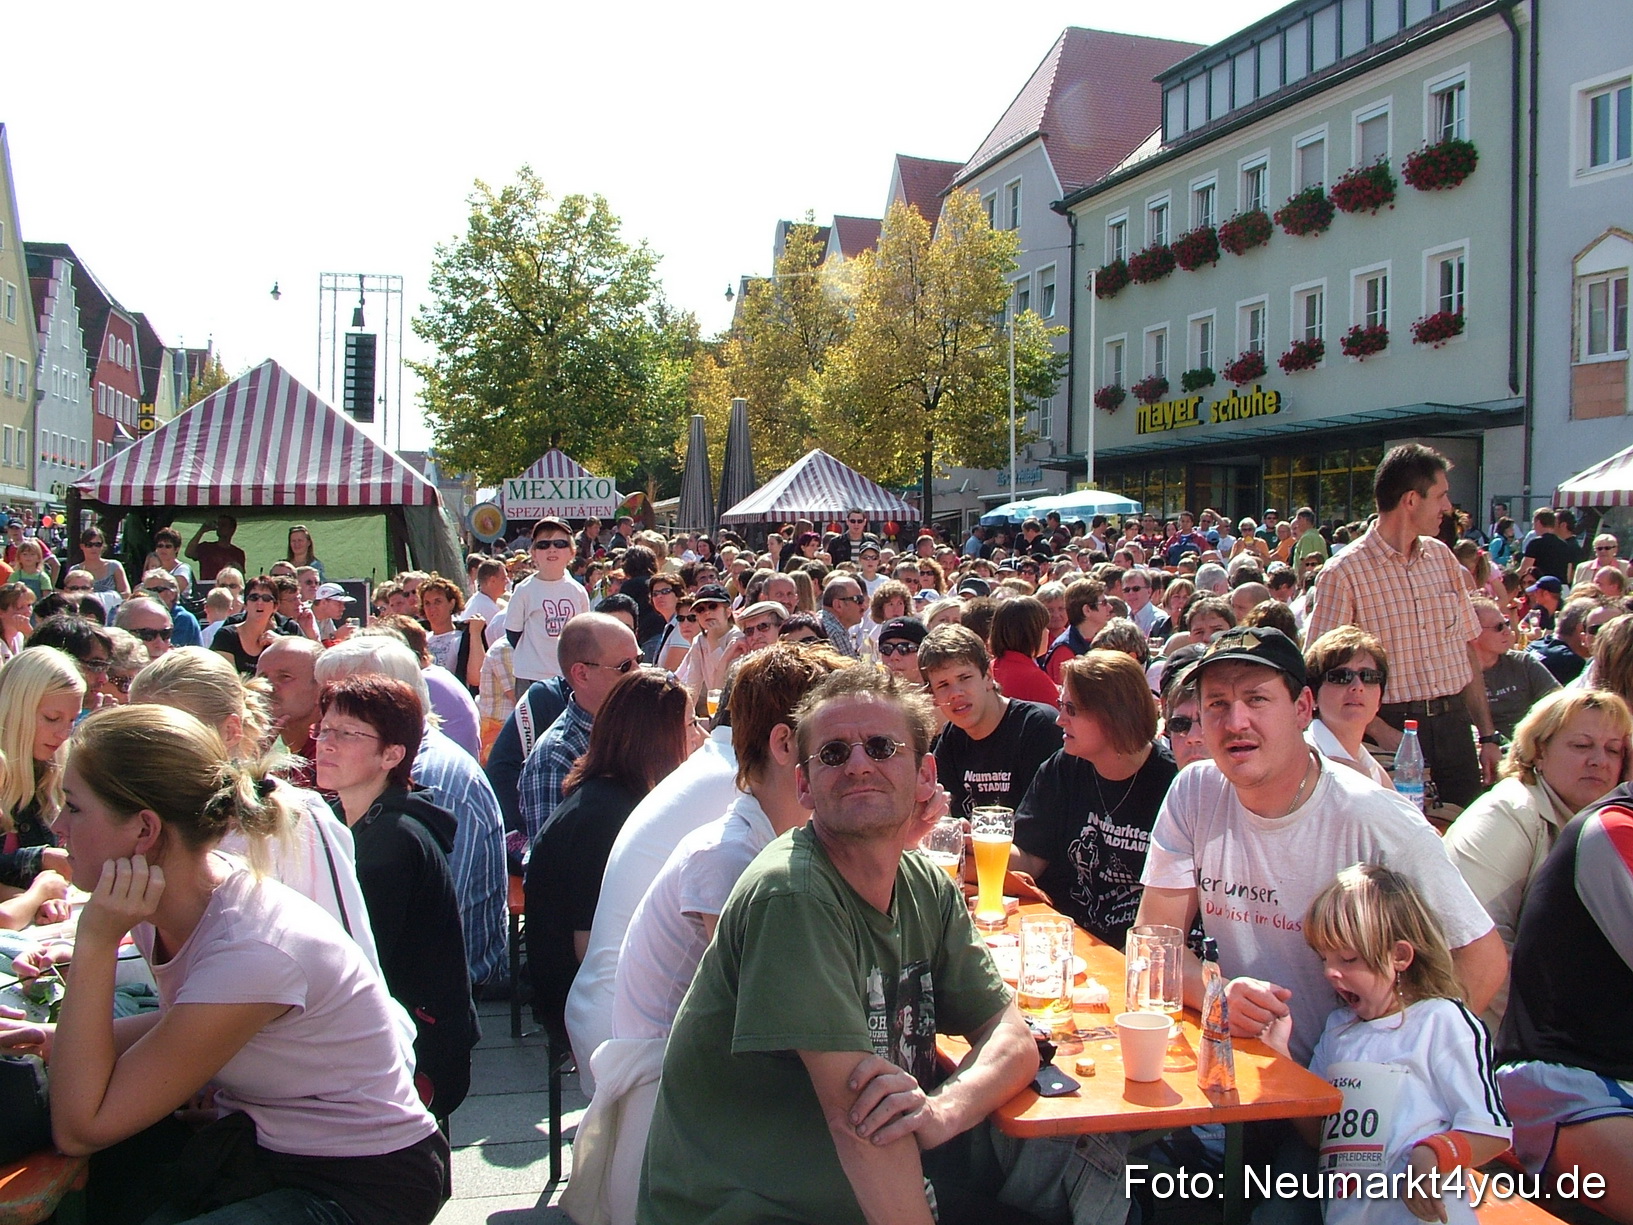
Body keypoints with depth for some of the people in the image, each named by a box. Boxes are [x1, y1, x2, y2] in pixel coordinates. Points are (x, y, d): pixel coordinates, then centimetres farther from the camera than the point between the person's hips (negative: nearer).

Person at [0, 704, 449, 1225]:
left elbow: (80, 1129, -21)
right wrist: (61, 1039, 1)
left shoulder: (251, 951, -29)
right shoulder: (165, 908, -5)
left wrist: (95, 940, -26)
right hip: (262, 1140, 8)